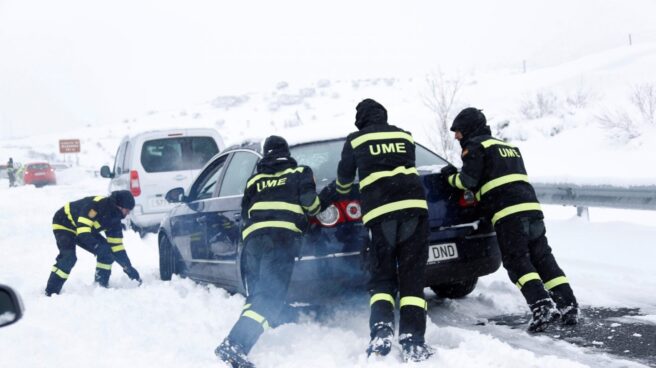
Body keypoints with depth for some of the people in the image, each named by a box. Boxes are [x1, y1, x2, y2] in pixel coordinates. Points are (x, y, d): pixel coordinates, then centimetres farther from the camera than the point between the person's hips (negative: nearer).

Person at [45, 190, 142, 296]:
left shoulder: (114, 218, -10)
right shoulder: (95, 205, -35)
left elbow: (116, 246, -5)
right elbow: (82, 231, -39)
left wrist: (129, 268, -9)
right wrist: (98, 247, -46)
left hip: (85, 228, 8)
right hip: (63, 224, -8)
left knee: (107, 252, -5)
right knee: (69, 257, -27)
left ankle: (101, 286, 5)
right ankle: (50, 293, -20)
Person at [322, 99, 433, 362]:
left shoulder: (356, 140, 13)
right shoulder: (404, 136, 20)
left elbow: (344, 178, 25)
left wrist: (333, 193, 47)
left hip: (380, 212, -1)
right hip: (414, 207, 2)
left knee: (381, 278, 8)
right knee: (412, 278, 2)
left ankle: (381, 332, -15)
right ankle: (412, 343, -10)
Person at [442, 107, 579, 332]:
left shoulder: (476, 147, 5)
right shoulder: (509, 146, 31)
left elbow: (468, 180, -5)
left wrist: (450, 176, 15)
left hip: (508, 214, -7)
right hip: (532, 207, 8)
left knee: (517, 262, -8)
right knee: (543, 259, 10)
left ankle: (542, 307, -21)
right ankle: (568, 306, 4)